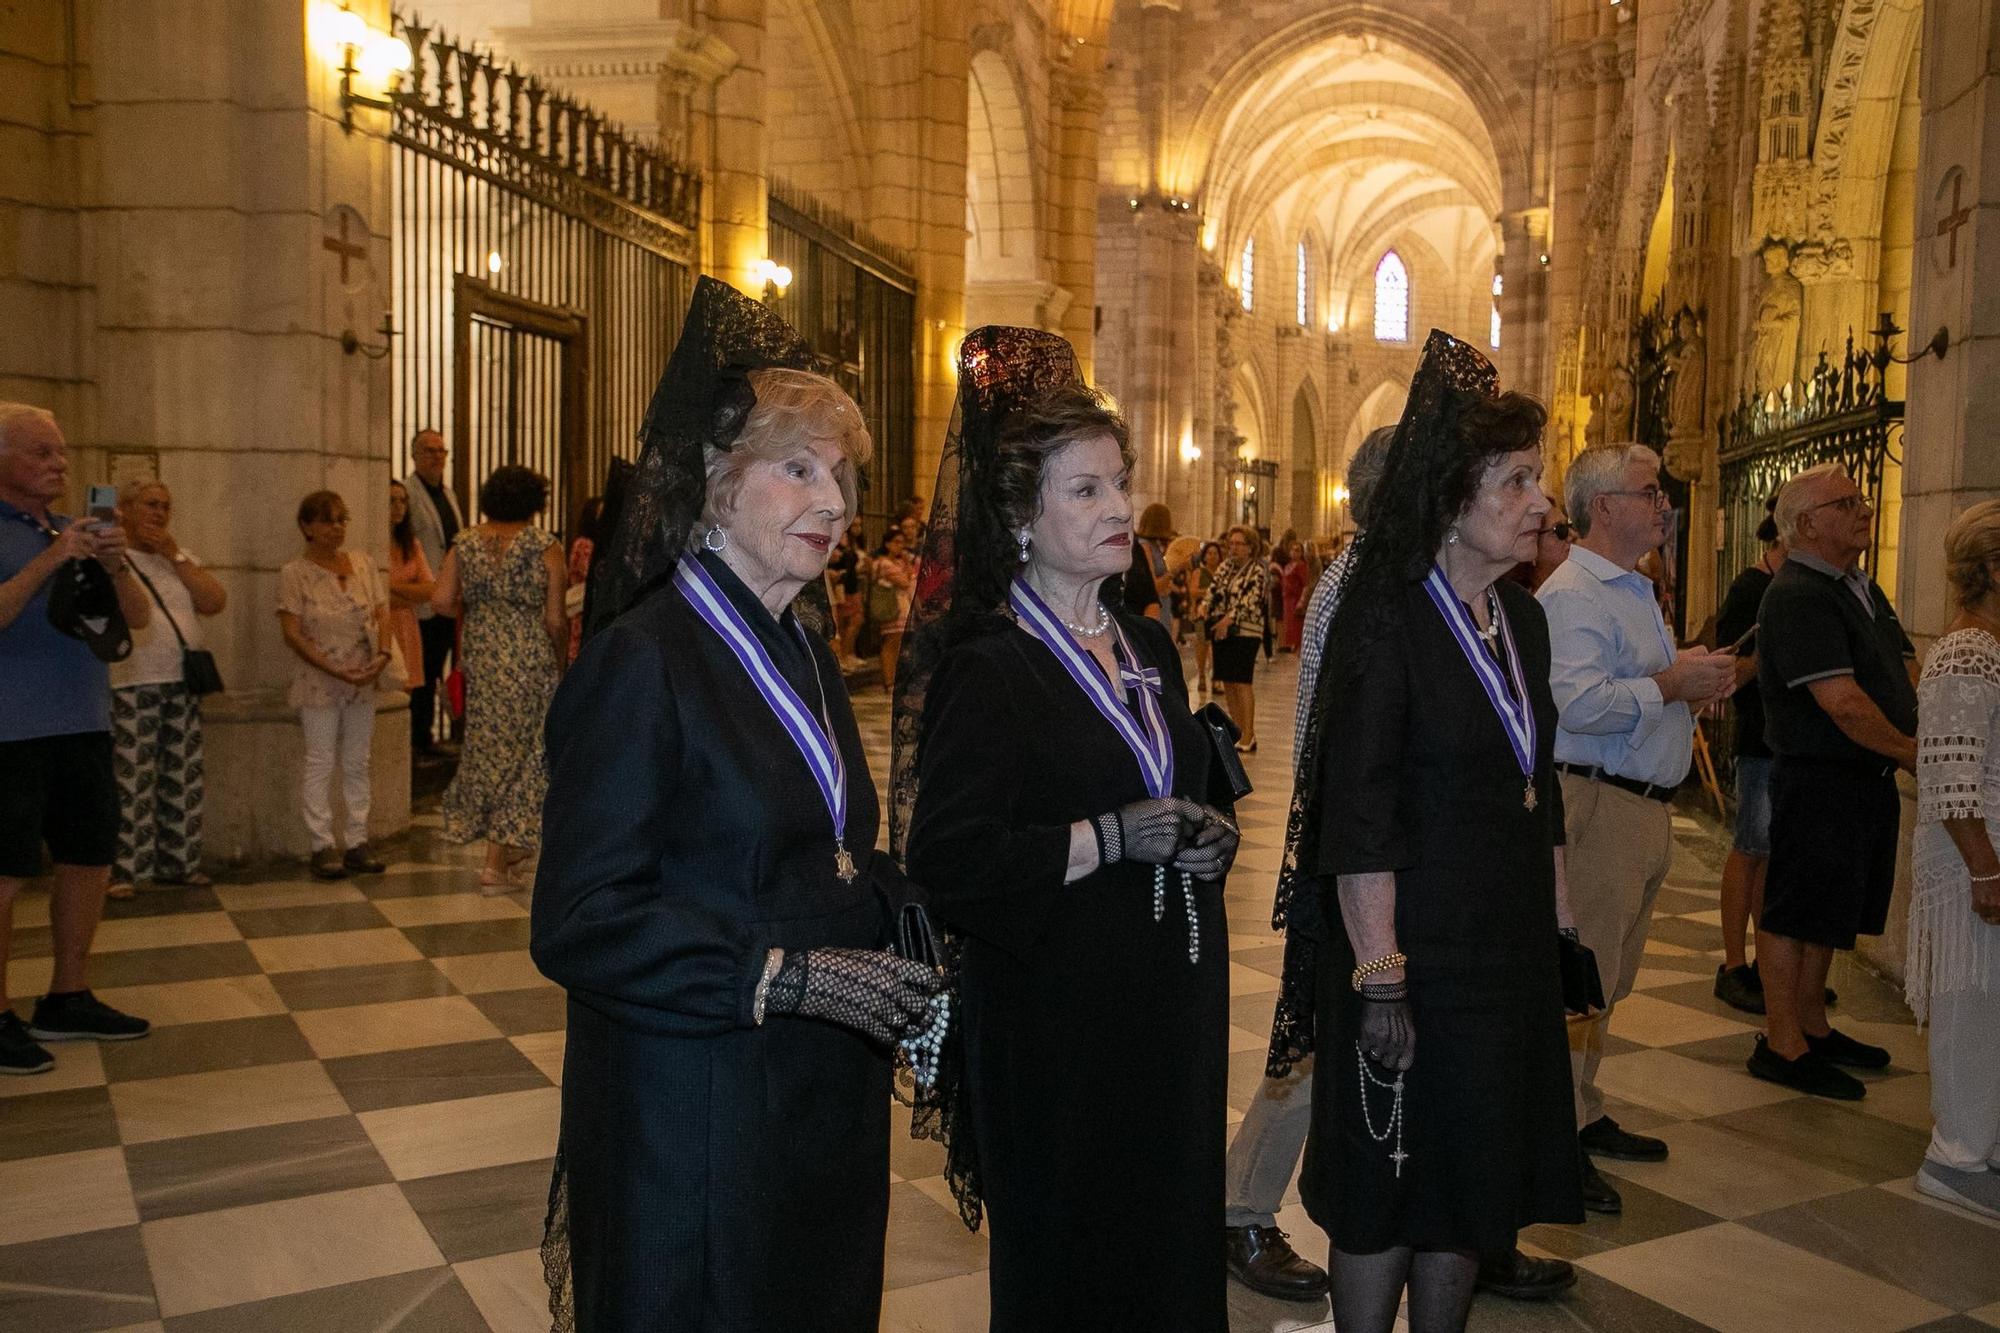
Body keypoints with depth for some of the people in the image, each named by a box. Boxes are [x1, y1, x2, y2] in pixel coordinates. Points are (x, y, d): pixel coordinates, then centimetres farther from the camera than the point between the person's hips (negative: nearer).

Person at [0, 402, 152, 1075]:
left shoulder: (74, 532, 15)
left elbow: (138, 617, 11)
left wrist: (115, 564, -7)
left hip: (84, 724, 7)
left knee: (90, 858, 11)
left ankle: (67, 1001, 23)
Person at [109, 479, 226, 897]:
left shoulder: (180, 558, 16)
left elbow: (215, 602, 2)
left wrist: (175, 556, -1)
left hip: (182, 685, 6)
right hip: (130, 688, -6)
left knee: (182, 781, 8)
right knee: (130, 783, -7)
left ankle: (176, 863, 17)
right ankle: (119, 870, -1)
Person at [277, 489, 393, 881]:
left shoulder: (363, 564, 6)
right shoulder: (294, 574, -6)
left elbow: (382, 614, 6)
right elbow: (292, 633, -11)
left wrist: (383, 654, -13)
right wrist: (336, 671, -18)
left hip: (364, 683, 4)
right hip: (318, 683, -4)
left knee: (357, 764, 9)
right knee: (319, 764, 0)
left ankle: (357, 842, 16)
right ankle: (323, 846, 6)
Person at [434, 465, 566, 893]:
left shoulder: (466, 543, 3)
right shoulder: (546, 548, -7)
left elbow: (441, 602, -3)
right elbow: (556, 620, -9)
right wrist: (561, 663, 5)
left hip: (479, 659, 4)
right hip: (530, 661, -4)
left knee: (488, 747, 17)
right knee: (522, 752, 4)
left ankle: (513, 844, 26)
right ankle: (496, 861, 5)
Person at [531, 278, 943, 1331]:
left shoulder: (802, 657, 10)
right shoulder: (641, 660, -17)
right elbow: (578, 921, -21)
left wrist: (908, 920, -1)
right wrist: (790, 976, -24)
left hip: (826, 1101, 8)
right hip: (693, 1116, -8)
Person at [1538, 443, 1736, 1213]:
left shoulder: (1634, 591, 19)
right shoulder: (1573, 595, -15)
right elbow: (1580, 703, -28)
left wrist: (1699, 682, 9)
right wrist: (1672, 684, -18)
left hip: (1645, 805, 10)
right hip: (1597, 807, -10)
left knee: (1608, 979, 18)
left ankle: (1583, 1115, 30)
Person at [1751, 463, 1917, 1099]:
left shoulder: (1861, 588, 15)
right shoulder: (1797, 597, -17)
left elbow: (1906, 669, 11)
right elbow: (1842, 701, -23)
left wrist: (1915, 744, -8)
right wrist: (1912, 751, -11)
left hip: (1869, 779, 10)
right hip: (1818, 779, -10)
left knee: (1828, 912, 18)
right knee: (1795, 913, 0)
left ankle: (1811, 1026, 30)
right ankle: (1782, 1045, 9)